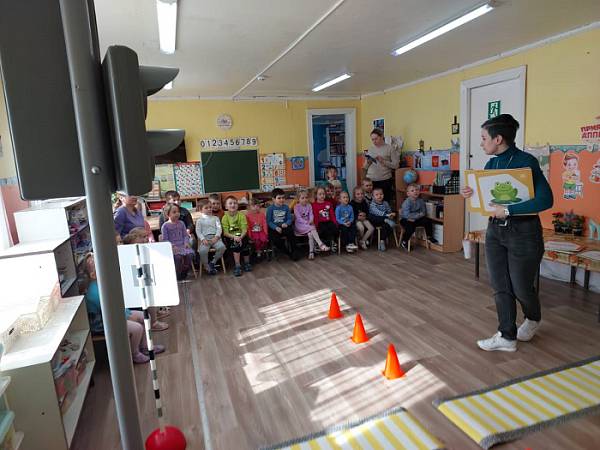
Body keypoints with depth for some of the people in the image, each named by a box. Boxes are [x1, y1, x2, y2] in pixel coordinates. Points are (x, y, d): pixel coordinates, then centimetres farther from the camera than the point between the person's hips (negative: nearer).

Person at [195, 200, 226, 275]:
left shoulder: (215, 218, 18)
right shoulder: (199, 220, 15)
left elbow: (219, 228, 6)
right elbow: (198, 231, 5)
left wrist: (216, 237, -12)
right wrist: (203, 239, -13)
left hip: (215, 238, 2)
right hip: (205, 239, -1)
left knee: (222, 247, -28)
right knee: (202, 250, -30)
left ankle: (213, 262, -6)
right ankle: (206, 266, -7)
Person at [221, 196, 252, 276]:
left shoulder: (241, 215, -2)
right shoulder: (225, 217, -4)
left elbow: (244, 230, -9)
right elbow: (225, 233, -10)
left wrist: (240, 237, -27)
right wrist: (234, 237, -26)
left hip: (241, 236, 1)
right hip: (230, 237, -1)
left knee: (244, 243, -28)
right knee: (235, 244, -31)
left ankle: (246, 263, -4)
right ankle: (237, 266, -21)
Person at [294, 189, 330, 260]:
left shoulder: (309, 206, 10)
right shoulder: (296, 207, -3)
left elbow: (311, 215, 2)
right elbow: (298, 217, -11)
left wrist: (311, 221, -20)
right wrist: (306, 222, -22)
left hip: (309, 224, 4)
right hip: (300, 225, -4)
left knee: (310, 234, -25)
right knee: (312, 229, -29)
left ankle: (311, 252, -23)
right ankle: (321, 244, -31)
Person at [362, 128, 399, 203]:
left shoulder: (389, 148, 2)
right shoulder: (370, 149, 13)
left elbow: (396, 165, -4)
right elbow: (365, 167, 15)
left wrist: (383, 161, -14)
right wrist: (368, 163, -6)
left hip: (385, 180, -3)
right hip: (370, 180, 3)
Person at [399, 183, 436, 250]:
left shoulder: (421, 201, -4)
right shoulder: (407, 202, -22)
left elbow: (424, 212, -1)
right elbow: (406, 215, -29)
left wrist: (413, 217, -17)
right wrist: (419, 215, -21)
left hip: (416, 219, 6)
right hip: (405, 219, -6)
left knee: (428, 221, -9)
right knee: (411, 227, -32)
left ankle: (429, 237, 12)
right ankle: (404, 242, -10)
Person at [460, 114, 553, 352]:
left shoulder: (526, 162, -16)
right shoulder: (492, 163, 5)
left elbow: (545, 200, -23)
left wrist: (508, 211, -24)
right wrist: (472, 194, -4)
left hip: (523, 232, -6)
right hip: (495, 230, 6)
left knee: (521, 287, 9)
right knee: (500, 287, 8)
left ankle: (533, 319, 41)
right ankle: (506, 337, 20)